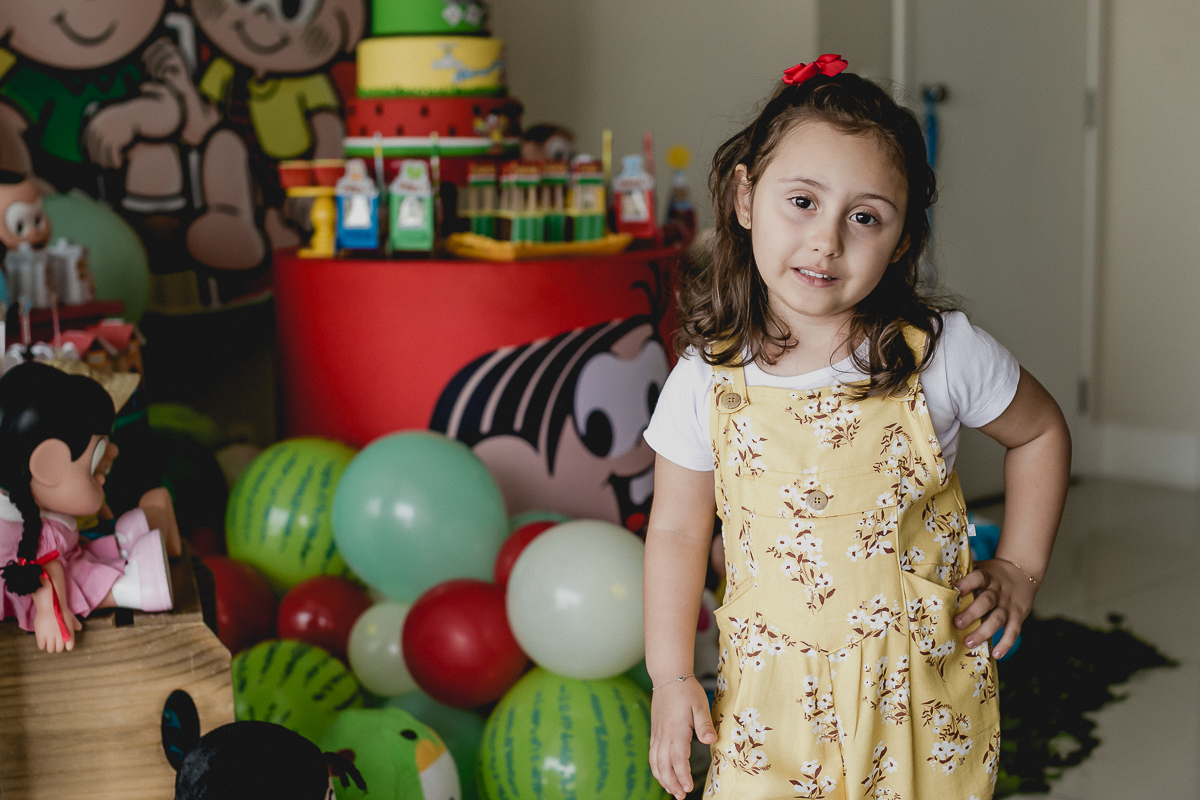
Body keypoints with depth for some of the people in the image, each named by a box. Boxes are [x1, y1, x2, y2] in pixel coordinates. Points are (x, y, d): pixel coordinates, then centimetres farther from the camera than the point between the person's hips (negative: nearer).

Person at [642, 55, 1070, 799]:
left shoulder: (942, 354, -12)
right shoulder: (708, 381, -9)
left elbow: (1040, 433, 7)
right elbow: (677, 531, 1)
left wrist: (1019, 570, 4)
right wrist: (672, 678, 0)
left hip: (921, 696, 0)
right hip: (772, 698, 1)